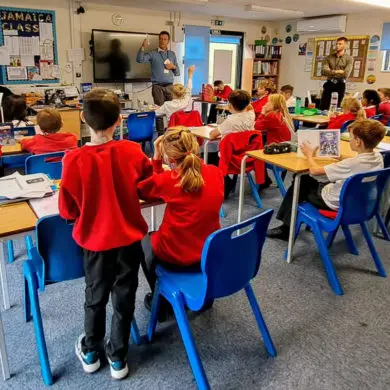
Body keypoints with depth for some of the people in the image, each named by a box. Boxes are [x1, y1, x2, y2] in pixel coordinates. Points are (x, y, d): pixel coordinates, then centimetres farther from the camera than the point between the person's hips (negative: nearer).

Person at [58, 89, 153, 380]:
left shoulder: (74, 159, -19)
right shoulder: (133, 151, -14)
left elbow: (68, 210, -10)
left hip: (95, 240, 0)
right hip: (129, 239, 1)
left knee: (95, 298, 21)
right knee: (124, 298, 17)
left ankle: (90, 353, 42)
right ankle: (118, 358, 33)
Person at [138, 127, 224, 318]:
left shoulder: (168, 180, -20)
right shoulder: (215, 173, -7)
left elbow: (142, 191, 1)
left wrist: (156, 157, -5)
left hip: (177, 254, -5)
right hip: (211, 250, 5)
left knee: (144, 242, 28)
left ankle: (161, 300, 35)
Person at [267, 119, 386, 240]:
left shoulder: (352, 163, -34)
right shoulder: (378, 157, -11)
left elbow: (315, 171, -25)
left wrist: (309, 155, -6)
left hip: (335, 203, -8)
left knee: (301, 182, 11)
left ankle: (287, 228, 22)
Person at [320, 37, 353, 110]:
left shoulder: (349, 58, 1)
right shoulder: (329, 57, 9)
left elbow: (346, 74, -12)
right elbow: (324, 71, -5)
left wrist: (331, 72, -7)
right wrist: (337, 71, -12)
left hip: (340, 85, -2)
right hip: (329, 84, 2)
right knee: (322, 107, -2)